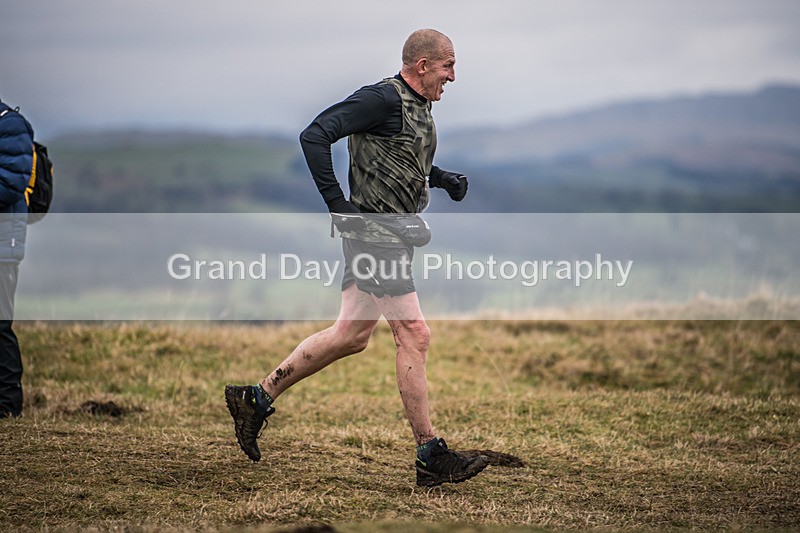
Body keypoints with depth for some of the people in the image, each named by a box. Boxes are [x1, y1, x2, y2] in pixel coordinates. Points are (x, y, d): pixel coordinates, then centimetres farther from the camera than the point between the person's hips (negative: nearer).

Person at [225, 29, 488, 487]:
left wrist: (444, 178, 11)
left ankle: (257, 398, 23)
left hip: (391, 235, 10)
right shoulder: (383, 98, -15)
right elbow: (315, 135, -20)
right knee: (414, 336, -9)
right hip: (374, 234, -10)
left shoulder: (419, 107, 14)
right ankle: (431, 456, -3)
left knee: (351, 336, 14)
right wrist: (337, 203, -22)